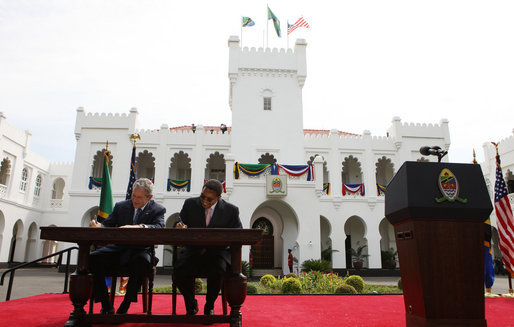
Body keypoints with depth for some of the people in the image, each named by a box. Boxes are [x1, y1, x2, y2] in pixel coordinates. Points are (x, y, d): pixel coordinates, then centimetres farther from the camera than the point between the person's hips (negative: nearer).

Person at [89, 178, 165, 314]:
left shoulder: (158, 210, 1)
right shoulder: (121, 206, 13)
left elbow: (159, 227, -18)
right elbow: (107, 225, 10)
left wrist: (138, 227, -38)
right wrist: (98, 226, -16)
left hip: (140, 249, -3)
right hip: (118, 248, 4)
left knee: (141, 261, -38)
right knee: (92, 258, -22)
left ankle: (124, 308, -23)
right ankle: (107, 307, -12)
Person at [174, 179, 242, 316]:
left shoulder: (231, 210, -2)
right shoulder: (190, 204, 3)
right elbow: (181, 221, 12)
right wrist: (180, 226, -16)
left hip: (217, 251, -1)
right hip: (193, 250, 2)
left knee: (217, 272, -33)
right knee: (179, 272, -26)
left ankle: (209, 306, 0)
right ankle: (191, 304, 7)